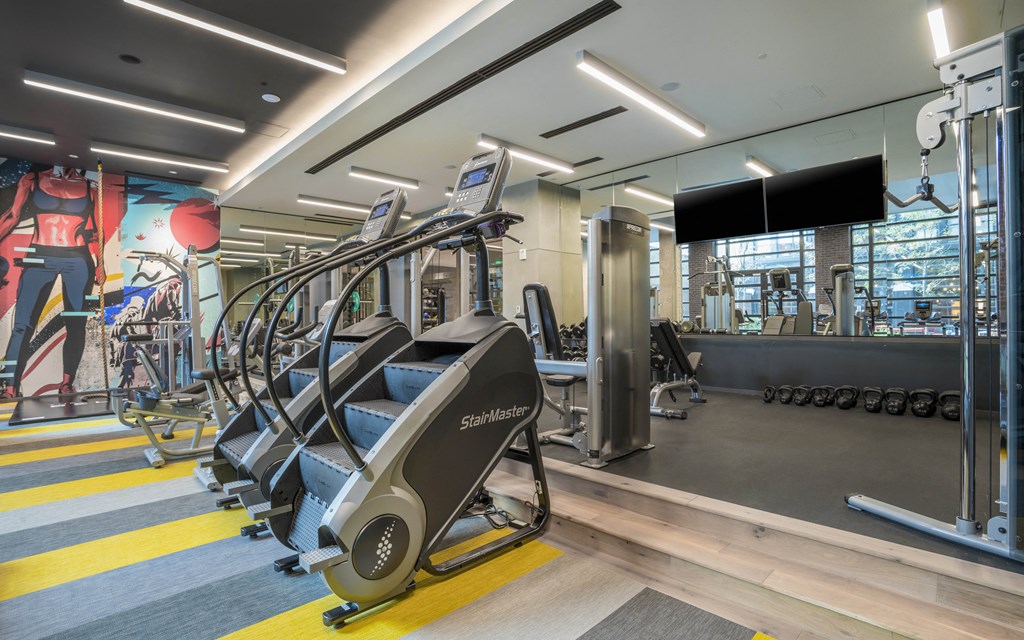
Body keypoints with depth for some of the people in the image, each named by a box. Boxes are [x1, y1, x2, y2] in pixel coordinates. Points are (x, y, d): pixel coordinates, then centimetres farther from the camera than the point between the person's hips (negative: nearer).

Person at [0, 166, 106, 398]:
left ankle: (67, 383, 7)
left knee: (76, 324, 0)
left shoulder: (90, 189, 10)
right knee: (23, 324, -6)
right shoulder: (32, 180, 8)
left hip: (78, 261, 1)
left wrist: (100, 264, 6)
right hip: (39, 258, 0)